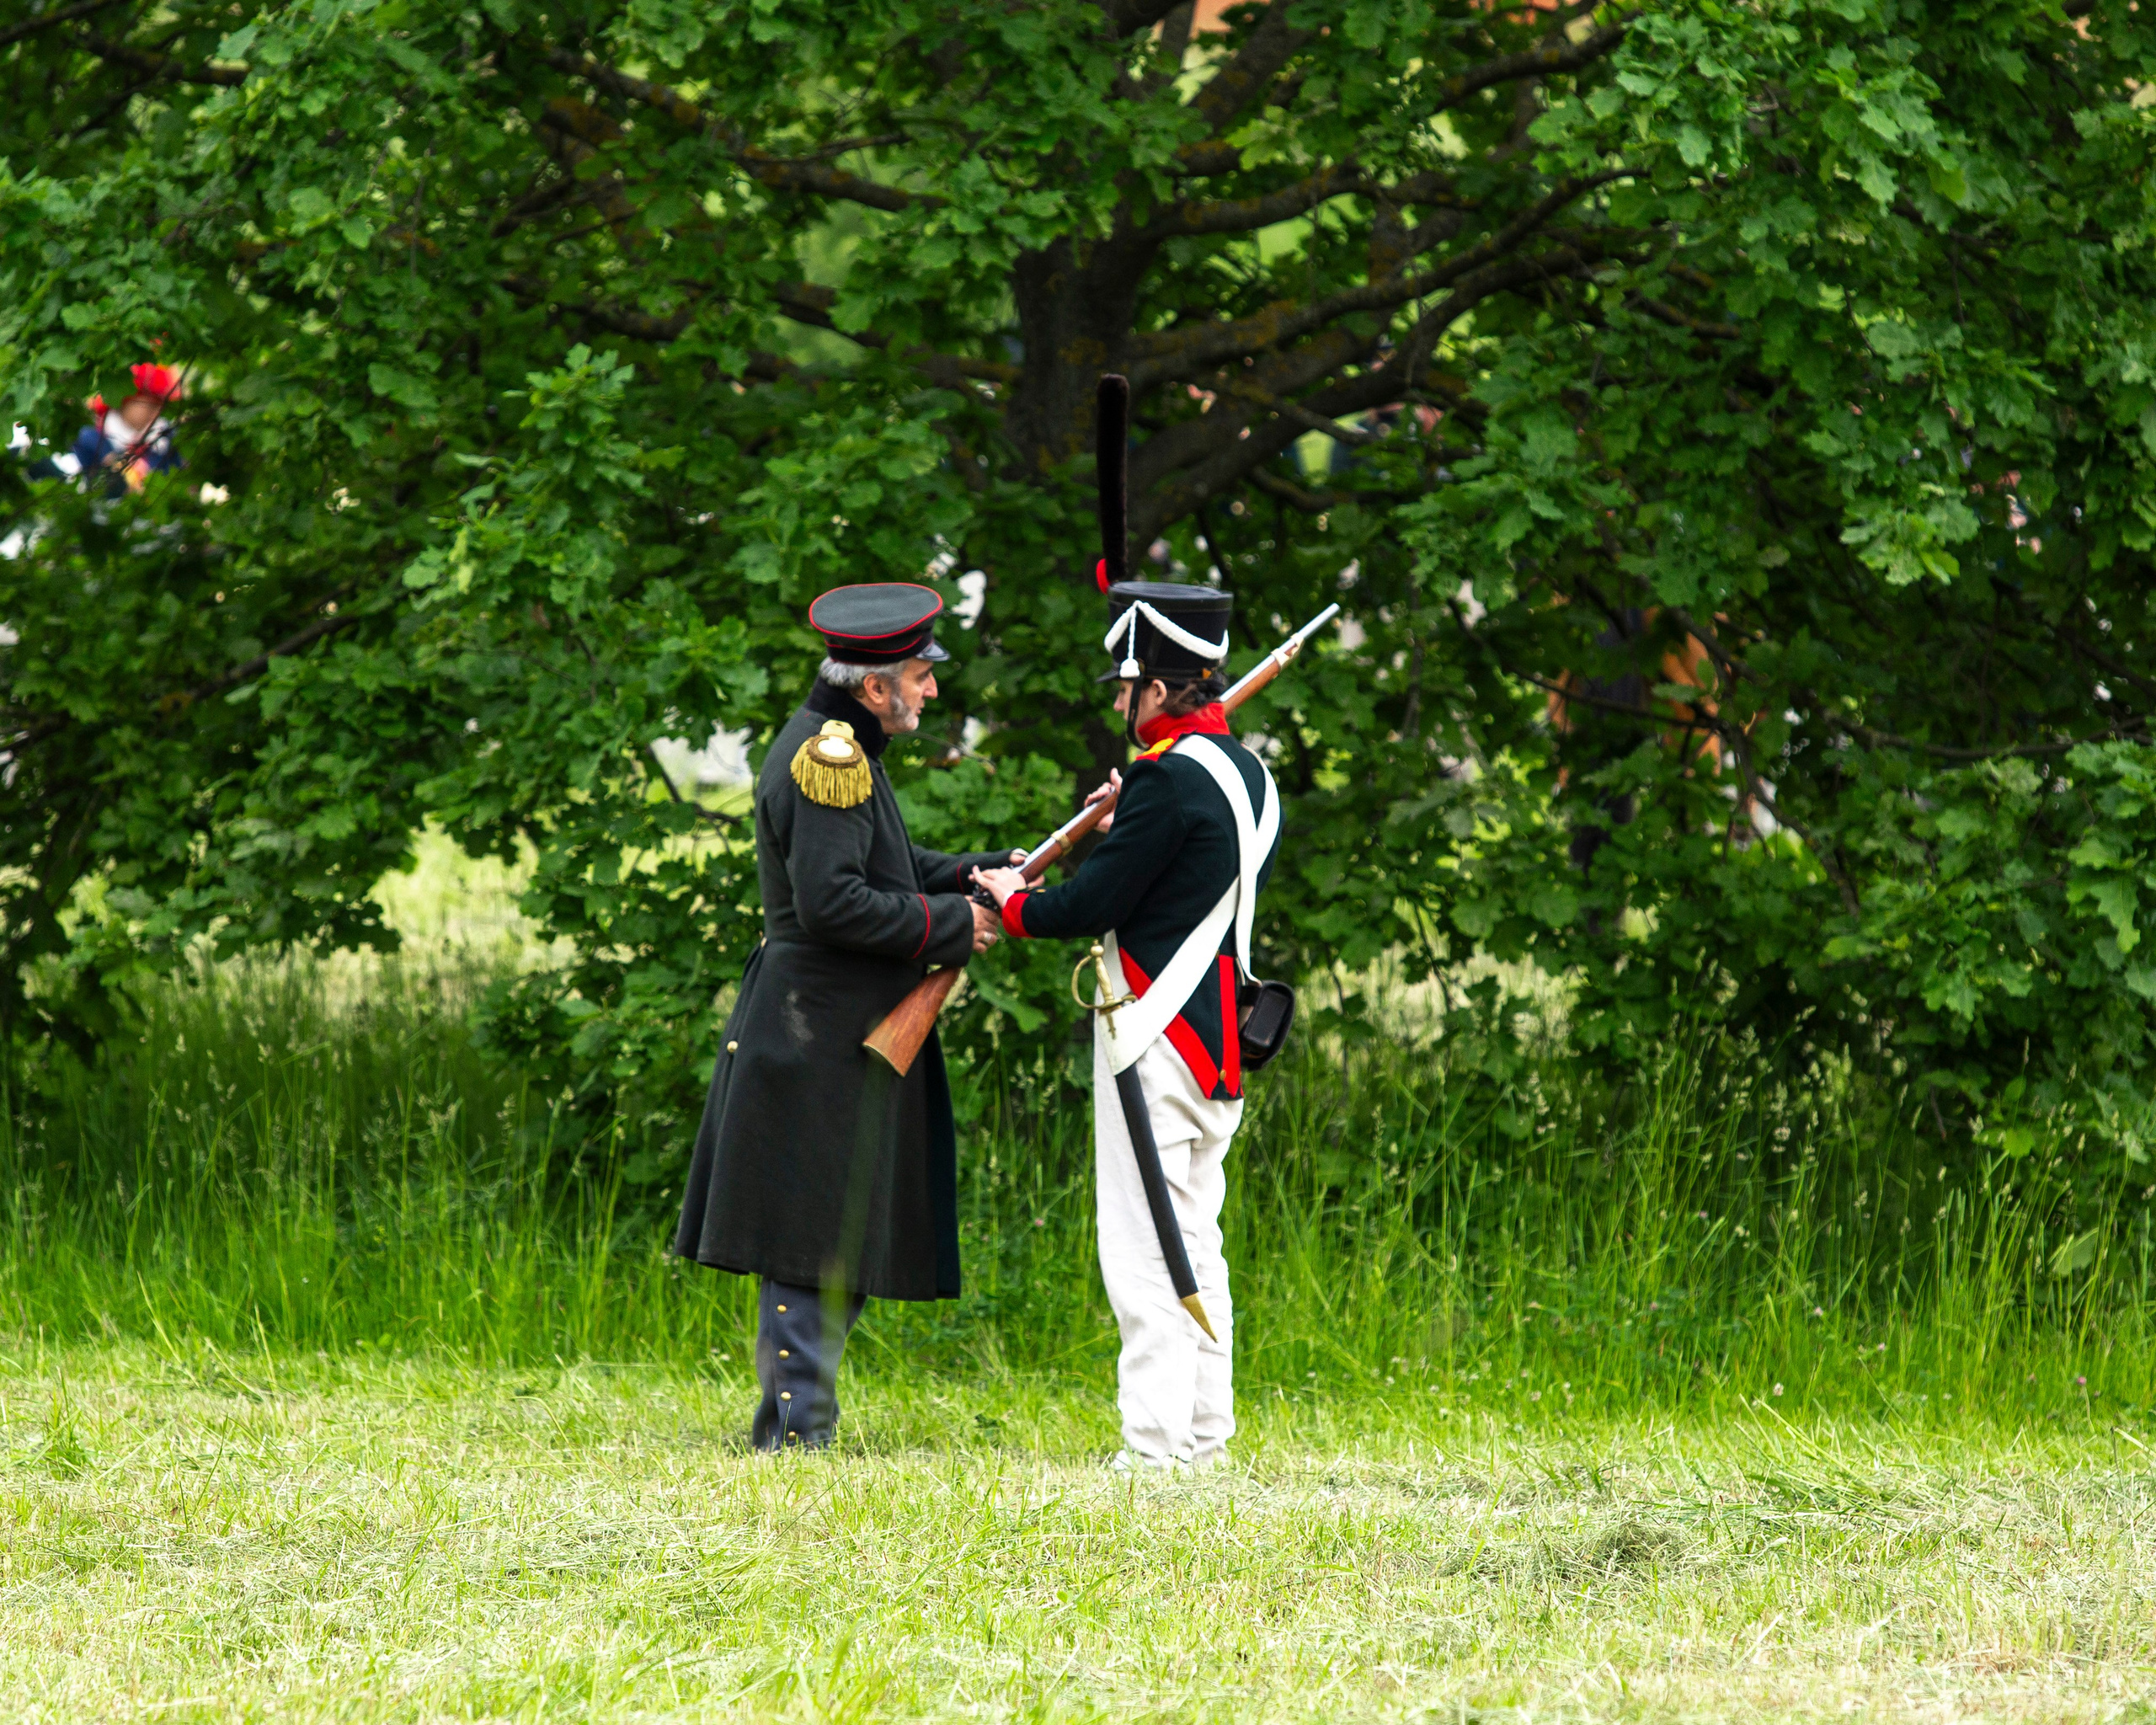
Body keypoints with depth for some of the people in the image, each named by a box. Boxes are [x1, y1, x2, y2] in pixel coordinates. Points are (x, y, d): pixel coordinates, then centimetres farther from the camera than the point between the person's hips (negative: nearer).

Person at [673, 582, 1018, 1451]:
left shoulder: (837, 746, 15)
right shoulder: (828, 757, -18)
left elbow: (880, 864, 22)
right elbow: (830, 900, -24)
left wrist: (976, 873, 9)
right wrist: (947, 924, -17)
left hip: (829, 1035, 11)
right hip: (822, 1043, -11)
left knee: (833, 1245, 13)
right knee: (816, 1246, -8)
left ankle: (793, 1425, 17)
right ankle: (796, 1425, -6)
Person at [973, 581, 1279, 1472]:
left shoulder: (1168, 780, -16)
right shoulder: (1249, 774, 12)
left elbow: (1093, 906, -15)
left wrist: (1015, 905, 3)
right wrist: (1127, 828, 15)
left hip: (1159, 1038, -9)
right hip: (1218, 1048, 9)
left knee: (1145, 1247, -8)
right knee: (1196, 1242, 14)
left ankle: (1156, 1446, -11)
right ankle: (1204, 1432, 16)